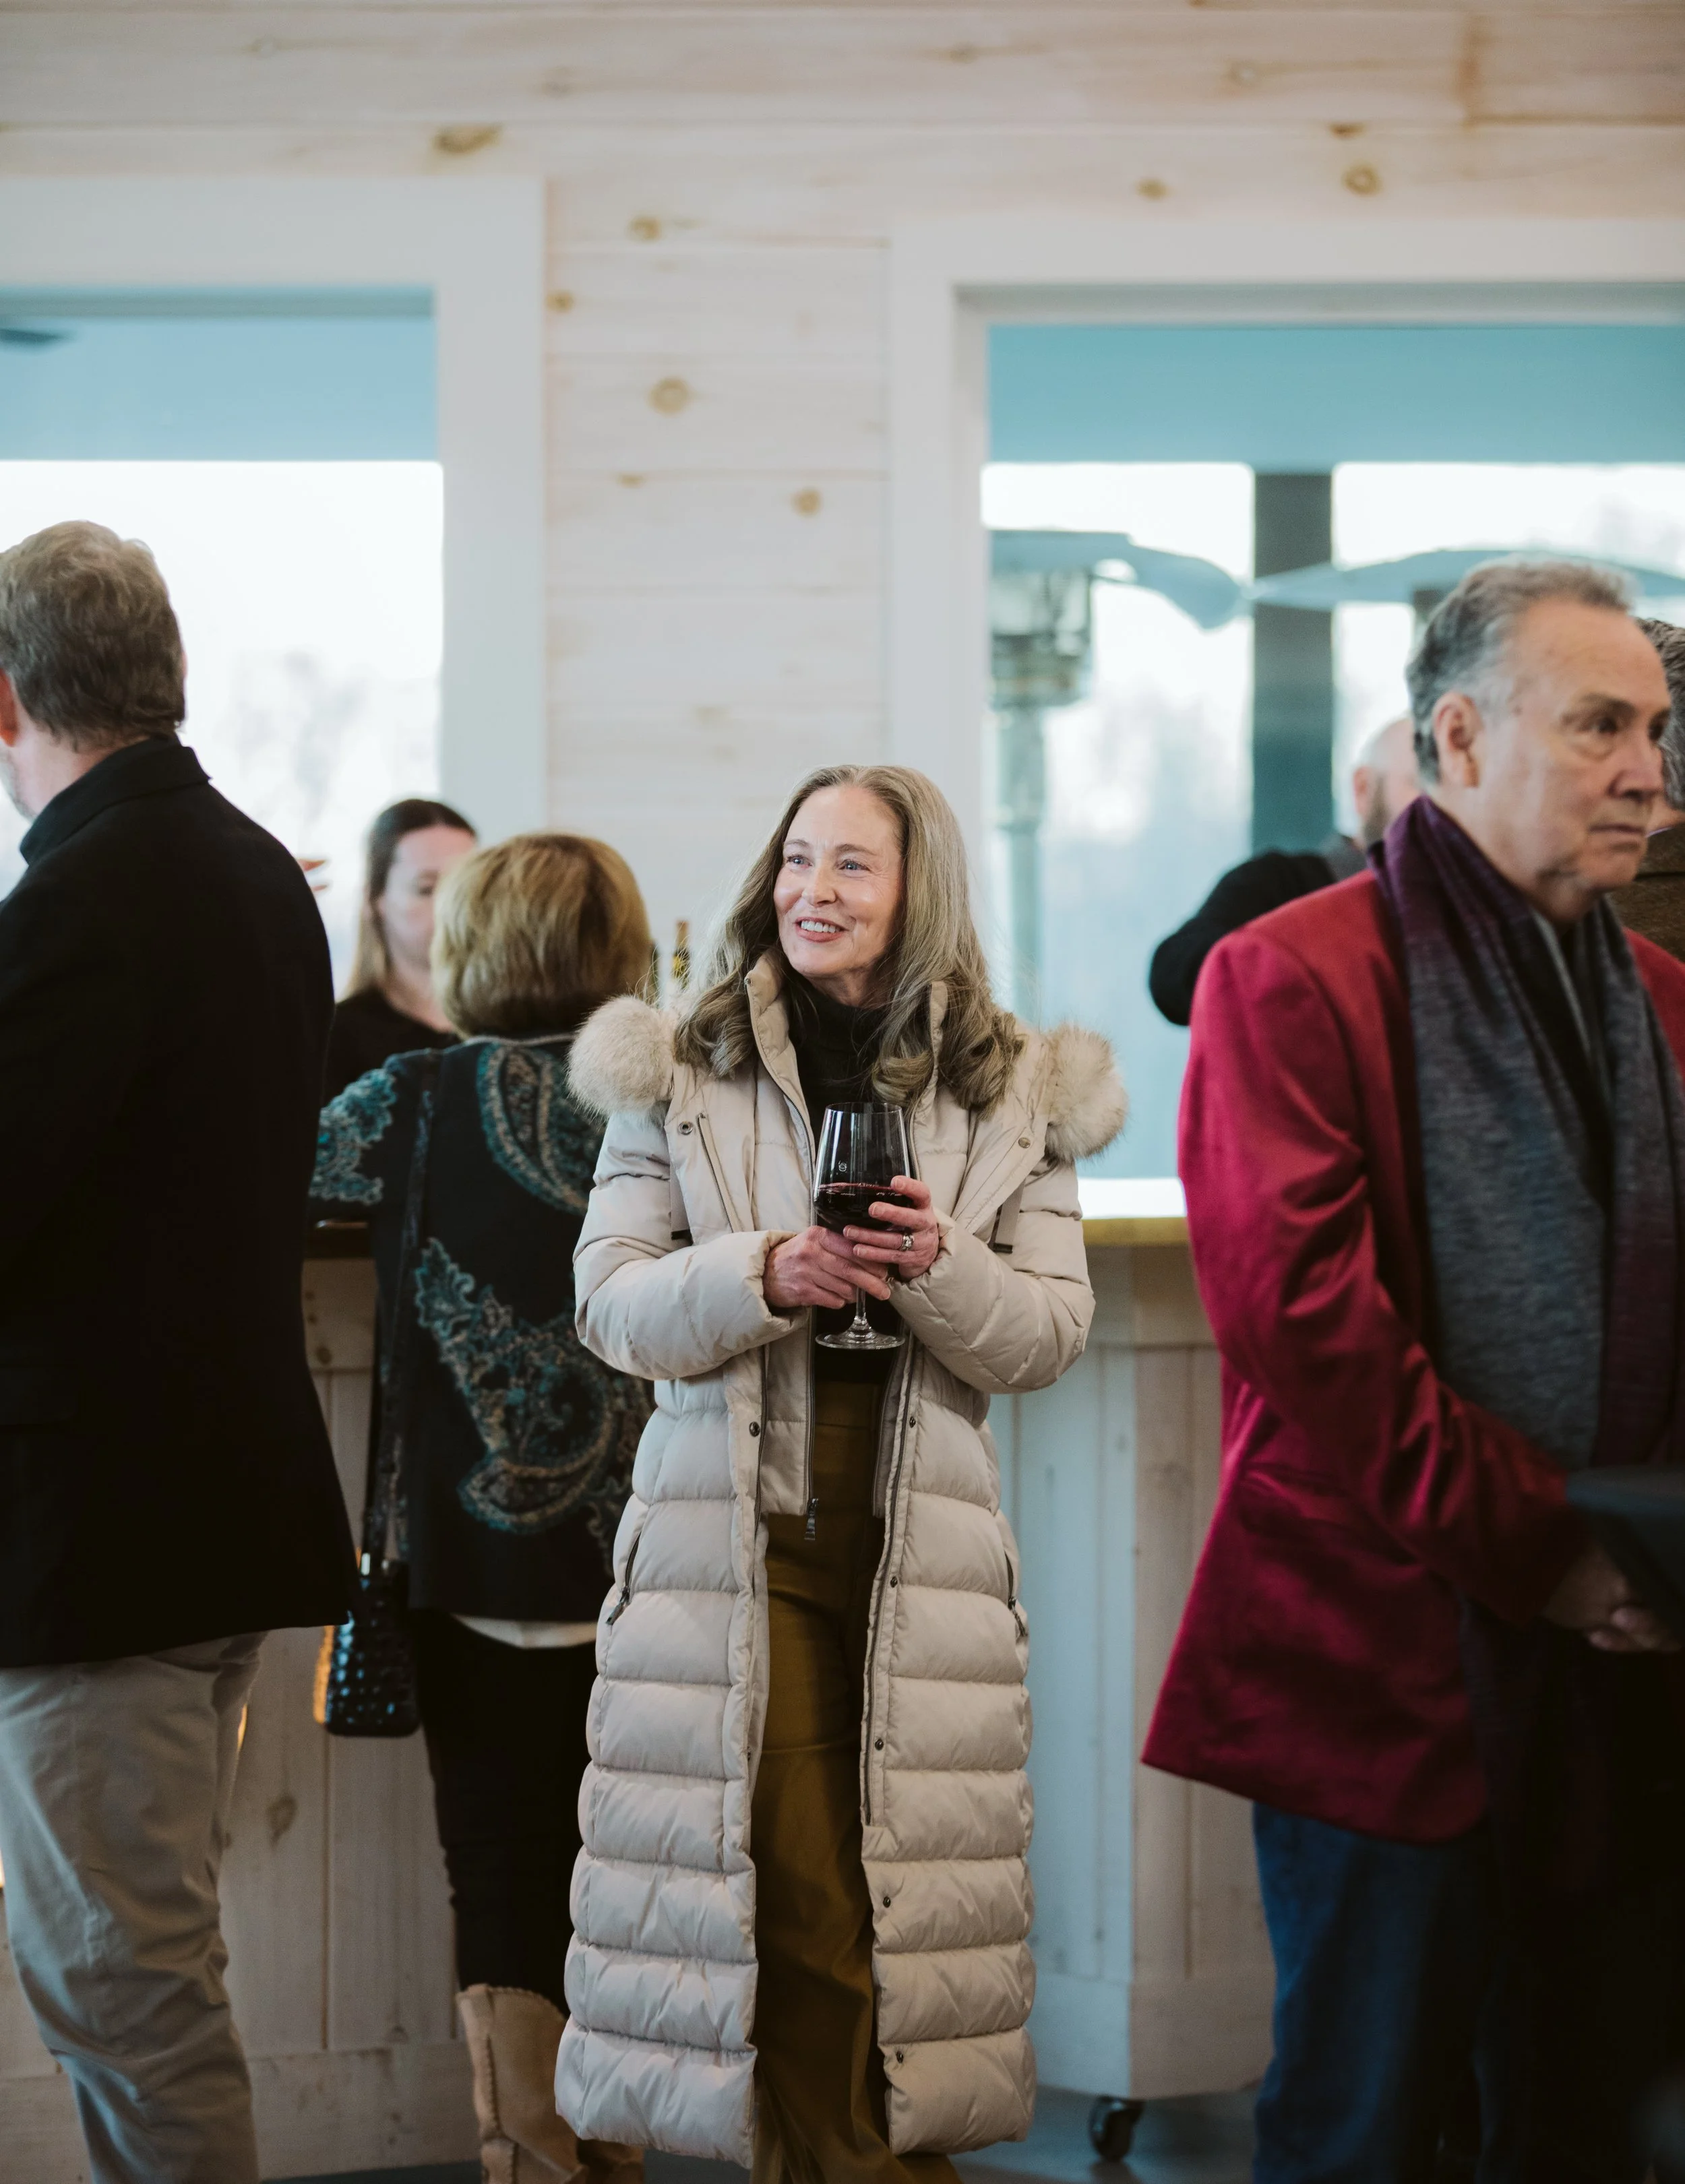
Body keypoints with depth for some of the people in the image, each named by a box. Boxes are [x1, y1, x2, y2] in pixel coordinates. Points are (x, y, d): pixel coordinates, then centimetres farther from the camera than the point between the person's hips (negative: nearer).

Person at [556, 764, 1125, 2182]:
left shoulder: (1016, 1095, 8)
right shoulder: (679, 1071, 6)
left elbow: (1053, 1333, 5)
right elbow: (610, 1300, 1)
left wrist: (939, 1267, -15)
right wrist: (762, 1275, -17)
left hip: (924, 1547, 1)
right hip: (736, 1534, -1)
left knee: (909, 1889, 0)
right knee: (783, 1885, -5)